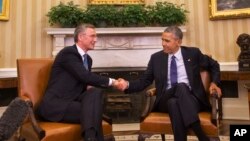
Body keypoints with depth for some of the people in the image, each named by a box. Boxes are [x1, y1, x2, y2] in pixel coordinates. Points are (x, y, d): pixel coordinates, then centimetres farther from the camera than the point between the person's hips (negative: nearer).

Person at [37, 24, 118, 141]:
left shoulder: (88, 59, 15)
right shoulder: (68, 53, -12)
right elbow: (85, 76, -23)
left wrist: (89, 87, -5)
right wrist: (112, 82, -17)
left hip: (73, 100, 7)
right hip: (54, 104, -7)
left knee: (96, 92, -23)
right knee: (92, 111, -28)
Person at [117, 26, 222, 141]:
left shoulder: (193, 53, 7)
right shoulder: (156, 58, 8)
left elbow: (214, 65, 21)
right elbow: (144, 81, 7)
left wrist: (214, 82, 3)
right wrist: (127, 85, -12)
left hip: (190, 98, 0)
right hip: (167, 100, 1)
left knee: (181, 86, -35)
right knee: (173, 103, -36)